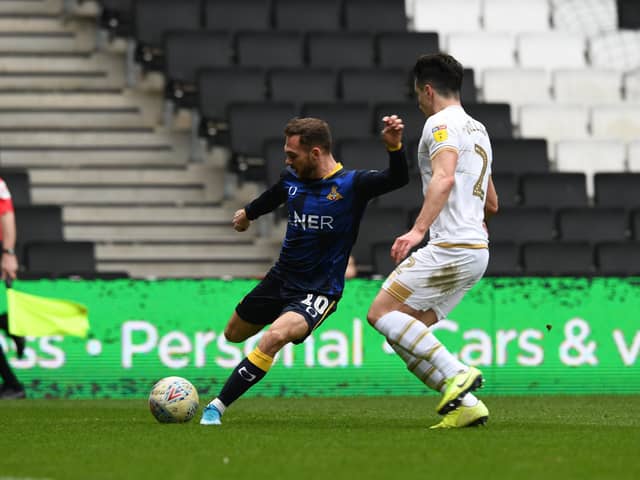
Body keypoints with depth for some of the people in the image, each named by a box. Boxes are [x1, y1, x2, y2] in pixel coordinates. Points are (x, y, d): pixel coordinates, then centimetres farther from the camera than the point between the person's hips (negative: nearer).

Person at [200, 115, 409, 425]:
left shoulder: (351, 184, -16)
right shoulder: (291, 179, -1)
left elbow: (398, 179, -30)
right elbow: (269, 199, 22)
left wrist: (394, 147, -48)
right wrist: (248, 213, 41)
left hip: (318, 291, -7)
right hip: (280, 278, 7)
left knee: (274, 337, -31)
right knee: (234, 335, 21)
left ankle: (217, 407, -23)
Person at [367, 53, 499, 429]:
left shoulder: (442, 123, -5)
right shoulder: (478, 130, 23)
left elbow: (444, 177, -24)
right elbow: (491, 204, 31)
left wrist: (419, 229, -33)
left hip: (450, 248, -9)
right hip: (477, 251, 9)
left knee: (382, 313, -10)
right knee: (407, 331, 7)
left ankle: (456, 373, -18)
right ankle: (464, 404, -2)